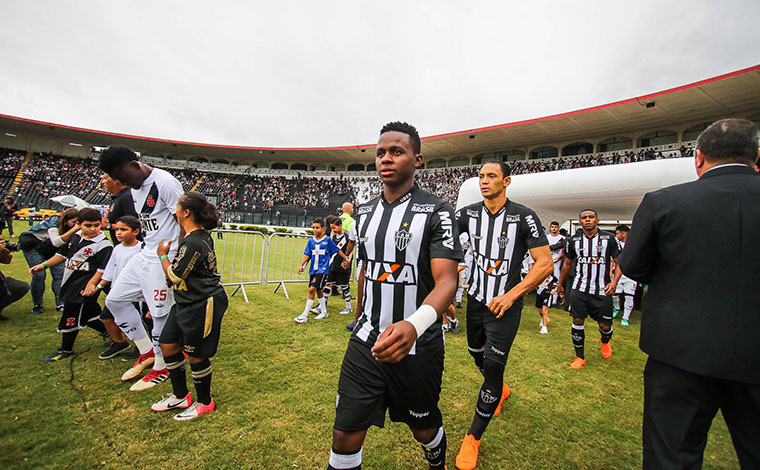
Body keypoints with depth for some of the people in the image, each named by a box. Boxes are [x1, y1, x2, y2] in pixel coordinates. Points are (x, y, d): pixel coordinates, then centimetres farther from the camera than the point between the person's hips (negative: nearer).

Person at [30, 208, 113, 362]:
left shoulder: (104, 245, -17)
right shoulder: (75, 237, 7)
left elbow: (103, 268, -19)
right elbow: (63, 254, 19)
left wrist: (91, 284, -21)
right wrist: (44, 265, 11)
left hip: (83, 288, -8)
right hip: (70, 285, 8)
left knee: (71, 317, 4)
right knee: (89, 314, 16)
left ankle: (66, 350, 22)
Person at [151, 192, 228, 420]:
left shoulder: (193, 243, -24)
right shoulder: (201, 235, 7)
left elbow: (175, 276, -14)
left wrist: (162, 255, 0)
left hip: (202, 305, -10)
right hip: (187, 302, 10)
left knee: (195, 355, 5)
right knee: (168, 344, 17)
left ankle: (204, 403, 28)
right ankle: (180, 397, 36)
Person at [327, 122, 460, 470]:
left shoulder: (436, 212, -12)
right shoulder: (364, 212, 6)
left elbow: (446, 281, -21)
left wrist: (413, 326, -40)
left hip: (417, 346, -3)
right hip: (366, 341, 4)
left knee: (425, 428, 20)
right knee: (345, 437, 4)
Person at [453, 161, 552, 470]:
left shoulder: (523, 217, -13)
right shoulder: (468, 213, -2)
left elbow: (544, 263, -14)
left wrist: (511, 295, -20)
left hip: (505, 305, -4)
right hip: (476, 299, 5)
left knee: (493, 367, -2)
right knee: (476, 352, 22)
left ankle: (473, 437, 19)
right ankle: (500, 391, 56)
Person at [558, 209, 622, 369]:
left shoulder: (609, 239, -1)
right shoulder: (573, 240, 3)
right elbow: (567, 264, 15)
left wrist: (614, 281, -11)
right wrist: (560, 284, 20)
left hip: (602, 290, -1)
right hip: (580, 289, 1)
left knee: (605, 325, 6)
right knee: (577, 321, 0)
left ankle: (605, 342, 43)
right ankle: (580, 357, 17)